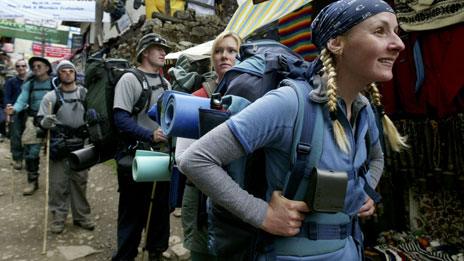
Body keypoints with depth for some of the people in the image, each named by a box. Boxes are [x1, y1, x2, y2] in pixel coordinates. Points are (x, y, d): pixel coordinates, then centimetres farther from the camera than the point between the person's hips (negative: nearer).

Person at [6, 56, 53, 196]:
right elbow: (22, 101, 2)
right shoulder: (29, 84, 9)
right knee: (31, 152, 3)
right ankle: (32, 181, 18)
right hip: (34, 120, 3)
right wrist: (14, 109, -19)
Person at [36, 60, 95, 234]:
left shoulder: (85, 94, 5)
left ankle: (81, 216, 22)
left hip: (80, 145, 2)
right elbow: (40, 119, -1)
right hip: (59, 146, -2)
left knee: (80, 181, 10)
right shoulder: (51, 96, 0)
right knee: (58, 183, 3)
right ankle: (58, 217, 17)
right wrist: (45, 122, -23)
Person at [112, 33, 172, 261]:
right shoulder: (130, 79, -8)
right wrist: (150, 135, -27)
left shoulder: (165, 83, 12)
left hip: (162, 154, 7)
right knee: (133, 209, 5)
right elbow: (121, 118, -18)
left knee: (161, 205, 16)